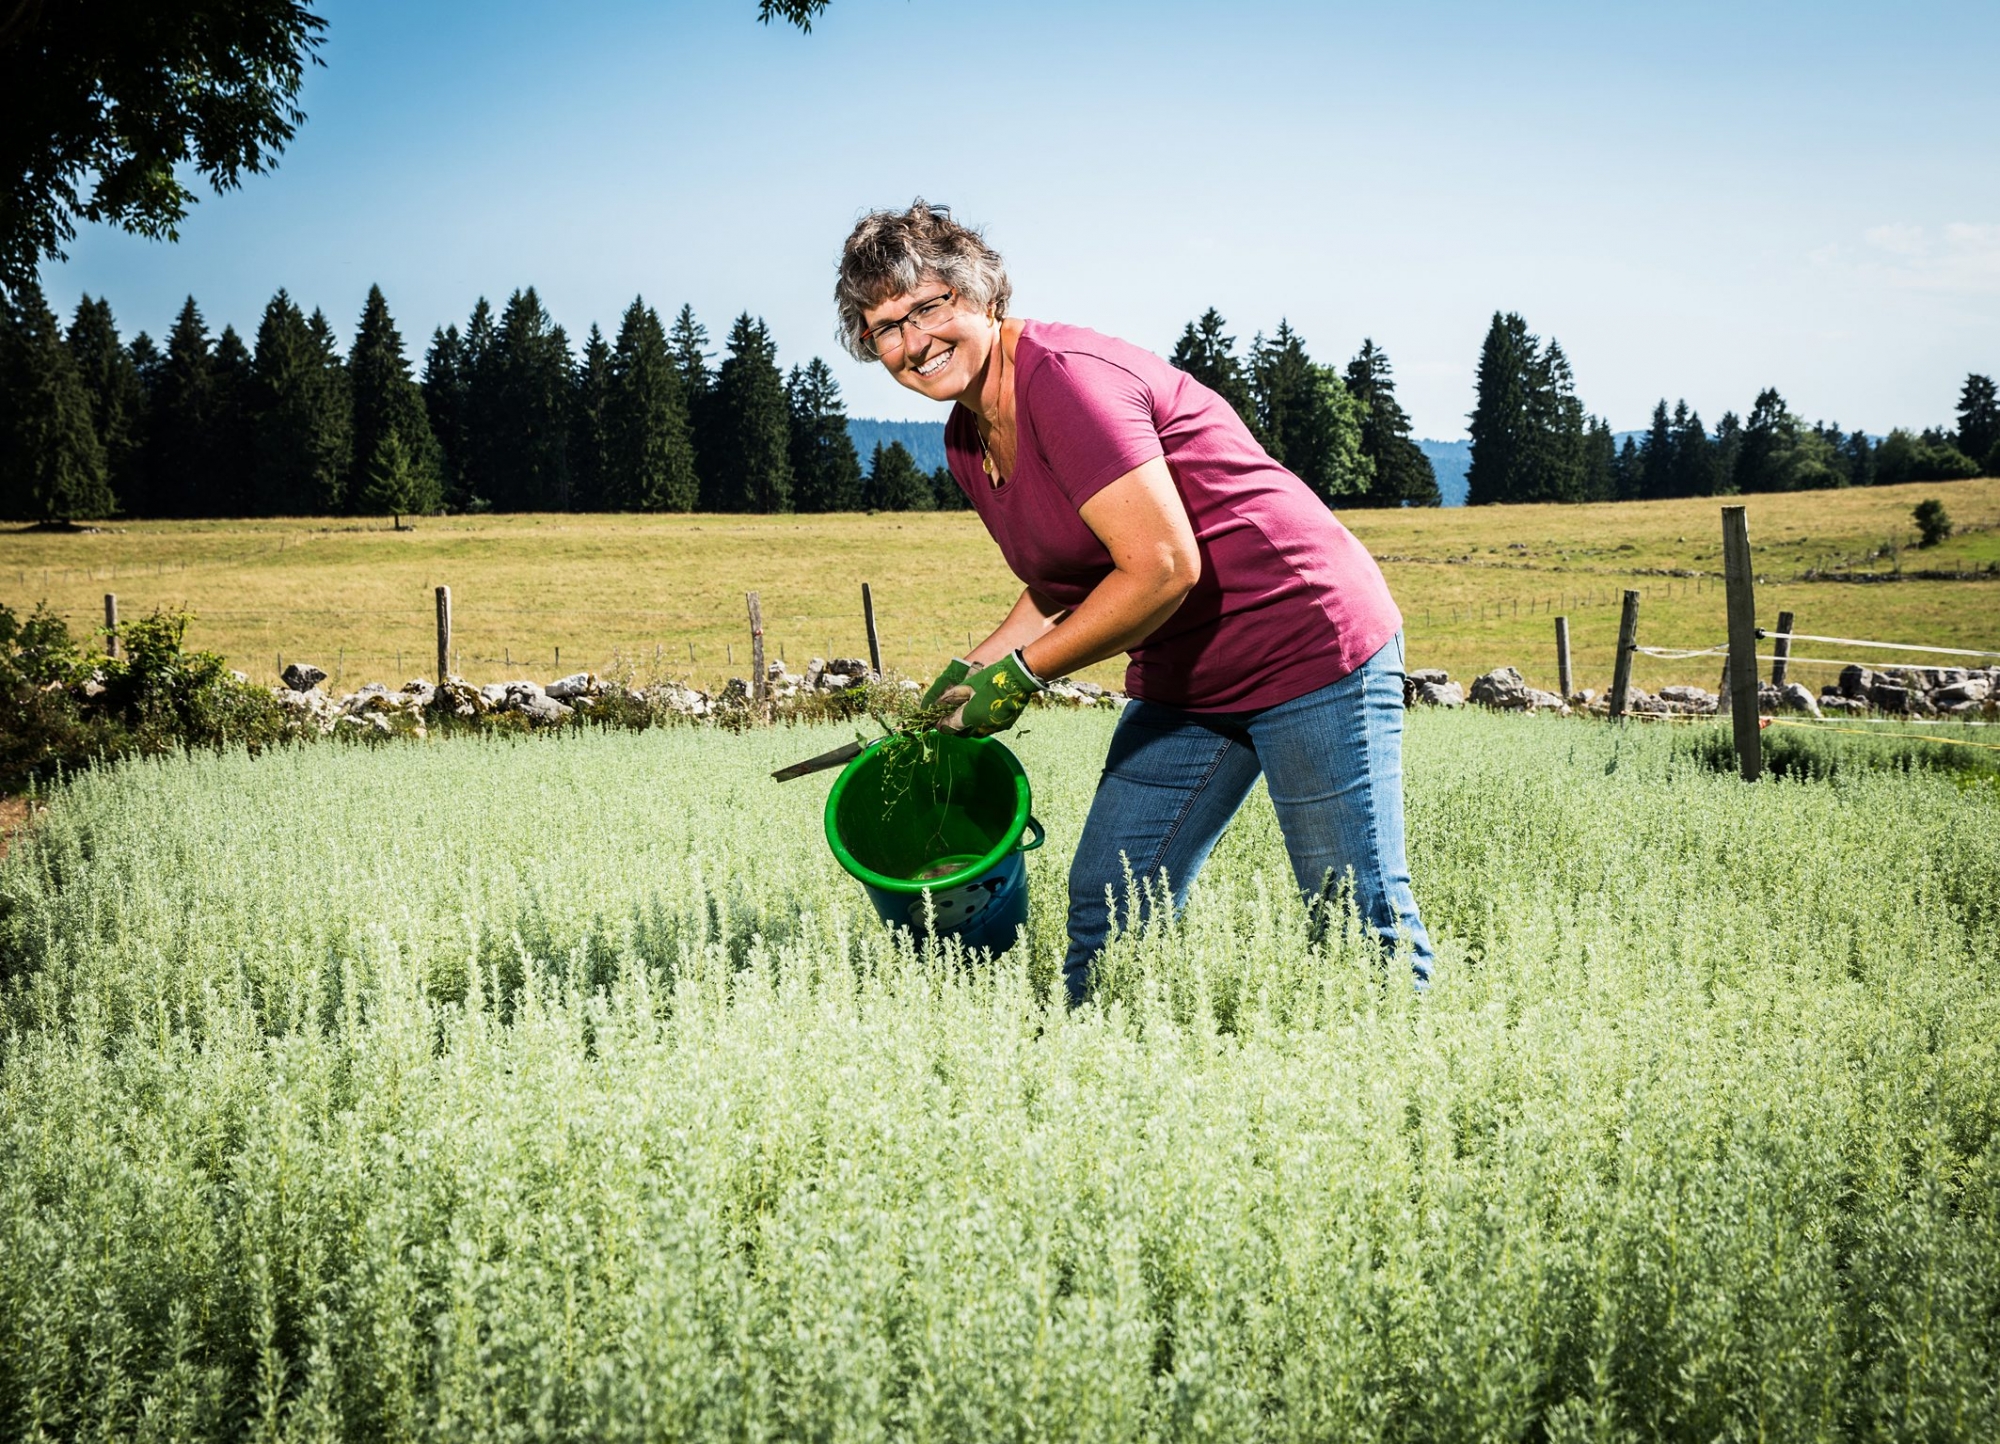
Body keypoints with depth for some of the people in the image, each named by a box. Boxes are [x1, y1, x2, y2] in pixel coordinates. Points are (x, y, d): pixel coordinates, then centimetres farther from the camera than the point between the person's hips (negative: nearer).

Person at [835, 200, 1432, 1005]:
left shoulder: (1063, 378, -21)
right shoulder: (966, 443, 7)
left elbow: (1162, 568, -25)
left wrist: (1019, 673, -17)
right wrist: (969, 673, 9)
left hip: (1311, 645, -9)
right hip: (1183, 682, 9)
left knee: (1357, 923, -3)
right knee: (1104, 909, 6)